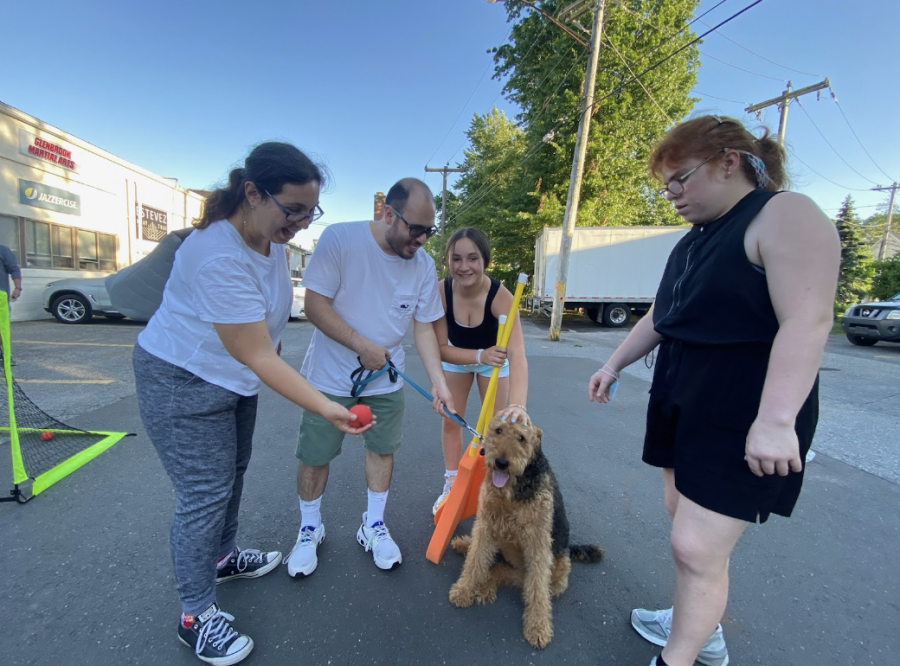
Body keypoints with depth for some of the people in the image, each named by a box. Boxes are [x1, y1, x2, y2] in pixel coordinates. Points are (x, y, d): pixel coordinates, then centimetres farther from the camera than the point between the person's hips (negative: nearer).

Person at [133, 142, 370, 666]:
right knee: (206, 494, -1)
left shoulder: (271, 235, -5)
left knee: (233, 473, 19)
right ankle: (197, 615, 19)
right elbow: (257, 357, -34)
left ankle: (224, 557, 42)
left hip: (234, 377, 8)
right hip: (184, 385, -8)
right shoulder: (219, 258, -34)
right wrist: (326, 408, -36)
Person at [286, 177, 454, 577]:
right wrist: (363, 346, -22)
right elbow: (315, 305, -19)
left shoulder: (423, 265, -7)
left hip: (385, 381, 3)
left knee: (383, 449, 13)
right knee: (314, 456, 11)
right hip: (330, 377, -3)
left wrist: (438, 381, -12)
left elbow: (424, 328, -3)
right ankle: (309, 529, 37)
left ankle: (373, 527, 37)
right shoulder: (339, 239, -18)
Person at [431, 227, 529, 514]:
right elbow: (441, 348, -25)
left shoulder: (500, 296, -38)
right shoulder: (440, 292, -31)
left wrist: (518, 405, -64)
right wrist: (479, 355, -43)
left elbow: (517, 355, -49)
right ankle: (451, 485, 26)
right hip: (456, 356, 2)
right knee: (451, 420, 7)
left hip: (494, 357, -1)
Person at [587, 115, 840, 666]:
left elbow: (807, 321, -22)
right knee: (687, 522, 18)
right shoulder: (696, 239, 14)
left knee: (698, 546, -4)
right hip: (682, 400, 9)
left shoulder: (786, 215, -12)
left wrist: (776, 420, -28)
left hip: (743, 415, -8)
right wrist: (615, 364, 17)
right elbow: (661, 315, 18)